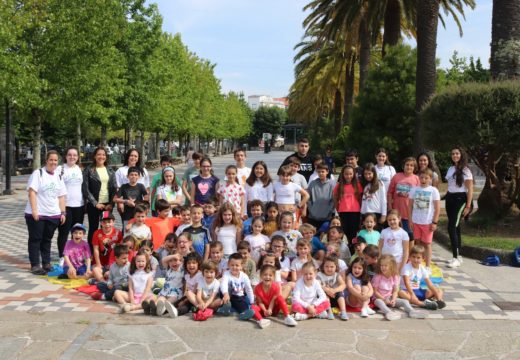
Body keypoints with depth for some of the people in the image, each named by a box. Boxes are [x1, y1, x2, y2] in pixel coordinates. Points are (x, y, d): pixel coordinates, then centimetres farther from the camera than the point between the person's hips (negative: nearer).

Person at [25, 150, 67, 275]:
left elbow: (61, 196, 15)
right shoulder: (38, 173, -4)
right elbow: (32, 192, -11)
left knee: (47, 240, 12)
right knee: (35, 240, 1)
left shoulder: (59, 177, 14)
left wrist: (63, 212, 7)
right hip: (37, 214, -5)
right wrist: (34, 210, -18)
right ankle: (35, 265, 5)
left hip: (53, 214, 5)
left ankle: (46, 263, 19)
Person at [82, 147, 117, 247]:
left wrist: (111, 203, -5)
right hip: (93, 205, -3)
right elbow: (85, 189, -6)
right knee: (93, 229, 4)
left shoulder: (110, 171, 9)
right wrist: (95, 203, -11)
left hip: (108, 205, 3)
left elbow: (114, 188, 7)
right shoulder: (88, 170, -1)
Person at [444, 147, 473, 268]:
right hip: (450, 199, 7)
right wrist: (447, 198, 14)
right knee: (455, 227, 11)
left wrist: (468, 206, -15)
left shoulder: (465, 170, -7)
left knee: (452, 227, -14)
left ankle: (456, 258, -10)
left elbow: (470, 189, -10)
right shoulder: (450, 169, 12)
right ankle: (458, 256, 19)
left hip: (460, 199, -7)